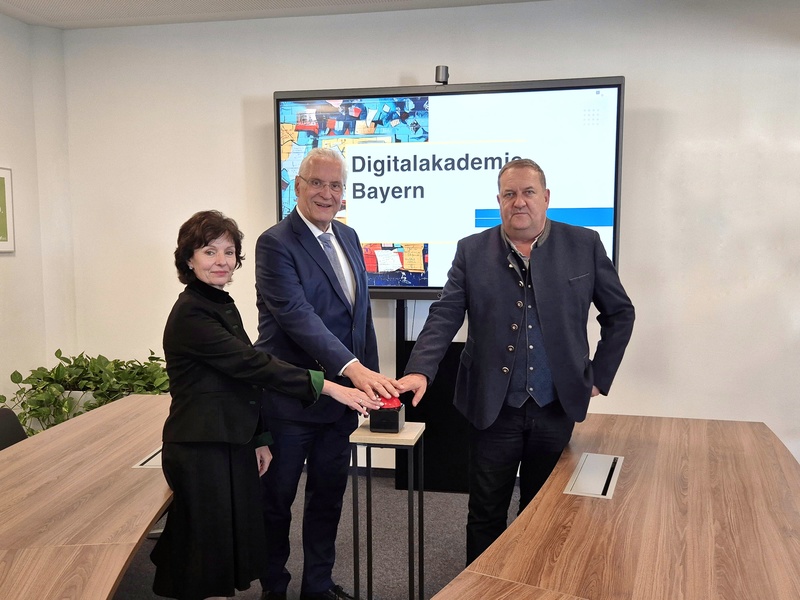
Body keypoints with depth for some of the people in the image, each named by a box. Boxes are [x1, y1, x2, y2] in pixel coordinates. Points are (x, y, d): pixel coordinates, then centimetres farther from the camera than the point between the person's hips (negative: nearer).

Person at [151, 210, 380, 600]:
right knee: (209, 553, 1)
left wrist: (259, 439, 13)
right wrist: (328, 387, -27)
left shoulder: (223, 305, 12)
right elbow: (252, 364, -25)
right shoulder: (191, 314, -17)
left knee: (234, 542, 14)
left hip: (234, 444, 9)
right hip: (201, 451, -9)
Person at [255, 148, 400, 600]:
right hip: (291, 396, -7)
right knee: (277, 499, 10)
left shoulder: (348, 237, 10)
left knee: (329, 495, 18)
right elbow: (296, 314, -26)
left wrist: (372, 377, 12)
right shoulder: (276, 243, -14)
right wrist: (354, 368, -35)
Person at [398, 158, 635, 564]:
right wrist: (420, 370, -22)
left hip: (556, 408, 1)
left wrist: (599, 376, 4)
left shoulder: (584, 245, 0)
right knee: (485, 514, 10)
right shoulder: (472, 251, 0)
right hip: (493, 408, 0)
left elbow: (620, 313, 8)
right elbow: (445, 315, -7)